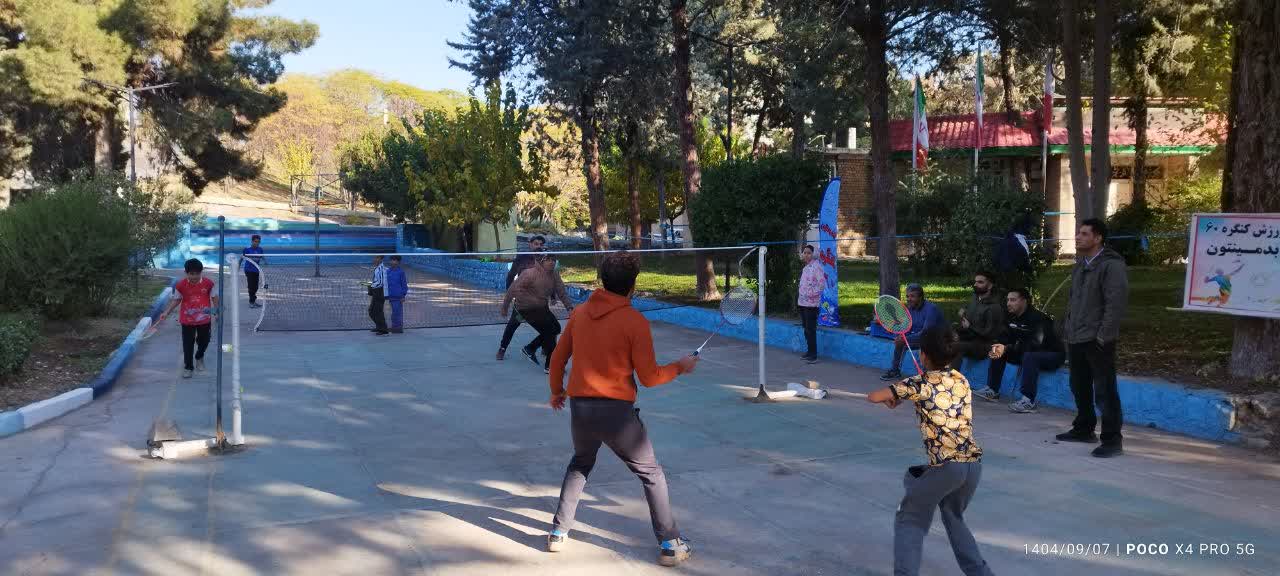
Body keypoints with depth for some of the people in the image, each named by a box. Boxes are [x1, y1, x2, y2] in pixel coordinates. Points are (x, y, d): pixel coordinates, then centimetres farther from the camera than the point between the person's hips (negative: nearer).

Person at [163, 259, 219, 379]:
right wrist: (167, 312, -3)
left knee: (204, 341, 16)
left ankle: (199, 358, 45)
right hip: (187, 320, -1)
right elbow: (177, 300, 3)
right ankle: (188, 366, 15)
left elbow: (214, 298, 3)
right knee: (188, 344, 2)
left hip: (204, 319, 1)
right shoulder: (181, 285, -11)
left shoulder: (208, 283, -10)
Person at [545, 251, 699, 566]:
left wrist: (556, 391, 31)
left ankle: (559, 532, 31)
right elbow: (649, 377, -10)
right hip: (616, 410, -5)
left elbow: (558, 358, 13)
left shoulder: (580, 313, 4)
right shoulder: (635, 322, -10)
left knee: (580, 464, 31)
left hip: (579, 407, 5)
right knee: (652, 474, 12)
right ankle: (670, 544, 13)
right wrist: (680, 367, 8)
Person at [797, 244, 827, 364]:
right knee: (806, 329, 14)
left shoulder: (816, 266, -12)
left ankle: (813, 355, -4)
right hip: (803, 302, 9)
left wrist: (813, 294, -17)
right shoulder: (806, 267, 15)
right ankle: (809, 351, 22)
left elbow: (822, 283, -18)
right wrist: (800, 297, 14)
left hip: (811, 303, -9)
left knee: (810, 330, -8)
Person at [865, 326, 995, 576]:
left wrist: (891, 398, 20)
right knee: (955, 520, 29)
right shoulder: (961, 380, 10)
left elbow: (873, 397, 0)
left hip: (943, 466, -6)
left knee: (909, 521, 11)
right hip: (974, 463, 6)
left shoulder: (920, 383, -5)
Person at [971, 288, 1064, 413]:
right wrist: (998, 346, -21)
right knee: (998, 351, 1)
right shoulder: (1014, 318, 3)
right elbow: (1006, 337, 3)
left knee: (1029, 356, -39)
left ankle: (1028, 400, -38)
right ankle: (992, 390, 1)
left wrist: (1006, 348, -40)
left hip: (1053, 354, -9)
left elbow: (1034, 344, -35)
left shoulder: (1037, 318, -24)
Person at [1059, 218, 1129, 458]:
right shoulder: (1080, 265, 16)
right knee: (1079, 387, 17)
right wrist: (1068, 328, 15)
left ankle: (1112, 439, -1)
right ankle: (1083, 429, 31)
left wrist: (1103, 336, -20)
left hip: (1097, 341, -9)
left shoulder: (1111, 266, -12)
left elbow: (1116, 303, -18)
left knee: (1104, 390, -6)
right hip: (1076, 339, 9)